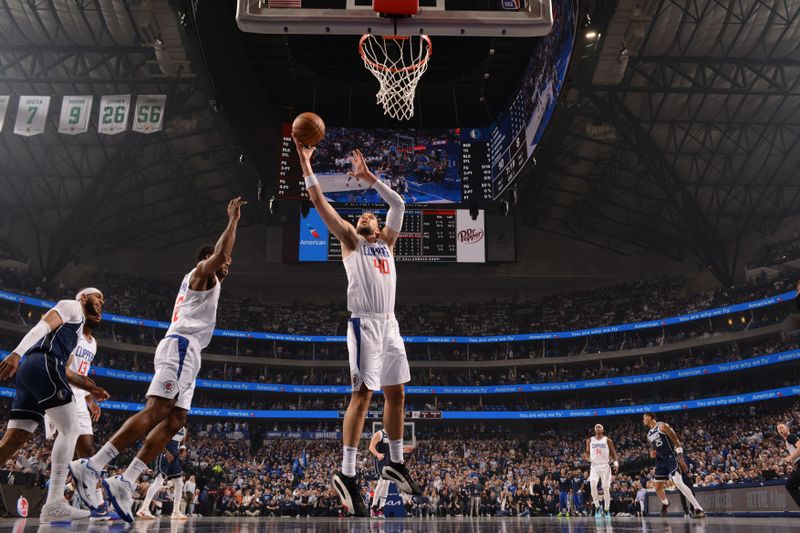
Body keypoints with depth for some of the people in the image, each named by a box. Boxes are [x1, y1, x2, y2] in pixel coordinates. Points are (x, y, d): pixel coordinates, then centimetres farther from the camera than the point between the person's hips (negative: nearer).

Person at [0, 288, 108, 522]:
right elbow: (43, 325, -10)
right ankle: (54, 504, -16)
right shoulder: (72, 306, 9)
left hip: (28, 370, 10)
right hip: (42, 364, -10)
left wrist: (90, 388, 31)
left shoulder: (76, 325, 35)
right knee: (71, 429, -10)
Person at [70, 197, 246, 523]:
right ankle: (92, 467, -27)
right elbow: (220, 253, -14)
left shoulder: (210, 281, 30)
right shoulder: (202, 272, 4)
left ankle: (125, 483, -10)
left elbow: (222, 255, 47)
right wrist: (233, 220, -4)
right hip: (181, 346, -10)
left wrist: (235, 223, 47)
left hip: (184, 350, 10)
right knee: (156, 411, -21)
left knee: (174, 420, -1)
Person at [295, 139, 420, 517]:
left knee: (396, 393, 10)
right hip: (364, 323, -6)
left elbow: (398, 204, 18)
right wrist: (306, 164, 1)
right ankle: (347, 475, -12)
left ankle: (395, 463, 25)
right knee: (363, 393, -13)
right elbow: (320, 203, 3)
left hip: (389, 323, 6)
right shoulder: (350, 240, 9)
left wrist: (369, 177, 15)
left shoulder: (387, 242, 22)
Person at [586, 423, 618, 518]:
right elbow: (587, 452, 16)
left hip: (605, 466, -1)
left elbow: (613, 452, 2)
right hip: (594, 466, 1)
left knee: (606, 488, -3)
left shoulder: (608, 440, 1)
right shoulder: (590, 440, 6)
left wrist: (616, 462, -13)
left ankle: (607, 510, 10)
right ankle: (597, 506, -3)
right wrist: (588, 457, -6)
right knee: (592, 485, -19)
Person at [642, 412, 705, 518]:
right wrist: (652, 453, 2)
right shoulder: (649, 435, 15)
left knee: (678, 483, -23)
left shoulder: (662, 426, -8)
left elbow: (676, 441, -11)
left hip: (670, 457, -8)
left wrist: (680, 459, -18)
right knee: (658, 487, 11)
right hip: (660, 461, 8)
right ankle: (665, 504, 41)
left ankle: (699, 509, -24)